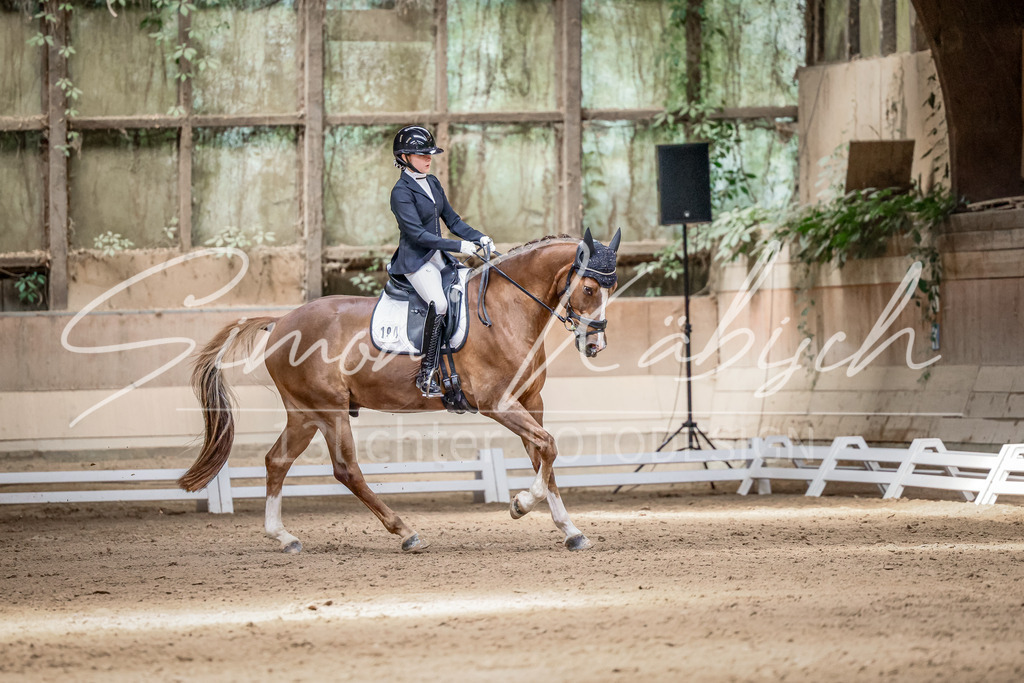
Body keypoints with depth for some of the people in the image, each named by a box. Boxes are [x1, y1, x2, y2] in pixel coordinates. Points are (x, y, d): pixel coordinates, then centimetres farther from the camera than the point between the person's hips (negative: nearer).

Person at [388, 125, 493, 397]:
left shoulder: (432, 183, 12)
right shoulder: (401, 192, -13)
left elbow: (451, 219, 17)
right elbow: (417, 234, -20)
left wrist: (478, 237, 0)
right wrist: (458, 246, -23)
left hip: (439, 257, 9)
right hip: (415, 260, -9)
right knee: (439, 304, -28)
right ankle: (426, 375, -23)